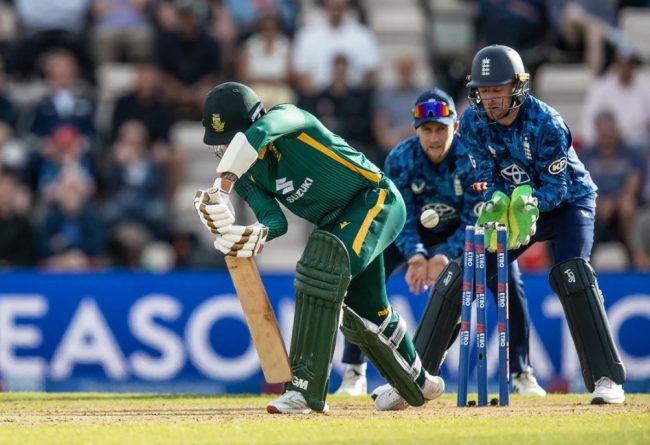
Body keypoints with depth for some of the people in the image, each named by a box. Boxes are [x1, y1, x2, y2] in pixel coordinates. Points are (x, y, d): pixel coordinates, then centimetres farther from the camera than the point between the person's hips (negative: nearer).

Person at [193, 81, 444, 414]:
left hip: (377, 199, -9)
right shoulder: (245, 170, -3)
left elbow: (261, 131, -50)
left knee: (323, 268, -30)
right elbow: (275, 220, -13)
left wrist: (223, 186, -55)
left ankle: (306, 387, -33)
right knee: (366, 313, 18)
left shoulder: (288, 118, -25)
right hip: (335, 223, 9)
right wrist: (255, 236, -36)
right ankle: (419, 383, 46)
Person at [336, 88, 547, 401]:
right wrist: (416, 255, -42)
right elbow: (401, 219, -22)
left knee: (508, 281, -19)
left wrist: (446, 255, -44)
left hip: (461, 233, -1)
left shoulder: (471, 156, -29)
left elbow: (474, 220, -27)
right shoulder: (399, 160, -25)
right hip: (415, 233, 1)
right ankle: (354, 373, -7)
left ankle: (521, 374, -3)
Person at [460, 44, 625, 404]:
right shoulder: (473, 122, -13)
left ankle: (606, 378, -30)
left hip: (568, 201, -5)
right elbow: (488, 179, -11)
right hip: (512, 206, 5)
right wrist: (496, 202, -35)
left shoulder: (546, 123, -27)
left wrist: (529, 201, -46)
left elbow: (556, 187, -24)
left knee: (571, 274, -29)